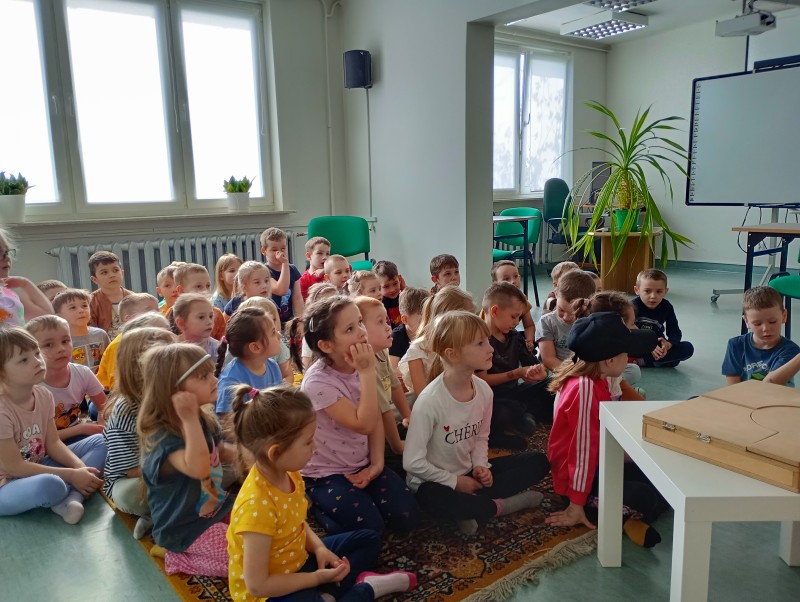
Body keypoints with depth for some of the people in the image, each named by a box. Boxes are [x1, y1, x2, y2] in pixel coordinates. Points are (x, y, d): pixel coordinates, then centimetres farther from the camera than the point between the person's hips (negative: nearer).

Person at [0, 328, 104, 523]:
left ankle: (71, 497, -19)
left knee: (101, 444, -3)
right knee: (51, 486, -41)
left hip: (37, 468, 8)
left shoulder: (43, 395, -4)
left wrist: (81, 468, -17)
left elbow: (53, 443, 1)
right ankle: (69, 491, -6)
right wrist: (71, 475, -22)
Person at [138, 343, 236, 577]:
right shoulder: (162, 436, -28)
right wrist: (190, 420, -46)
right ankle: (176, 555, 3)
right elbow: (198, 468, -45)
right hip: (185, 527, -8)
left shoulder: (205, 418, -3)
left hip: (216, 506, 8)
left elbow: (221, 452, 16)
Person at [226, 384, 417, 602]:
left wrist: (319, 548, -9)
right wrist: (318, 578, -20)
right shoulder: (257, 505, -34)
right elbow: (257, 584, -28)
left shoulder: (288, 473, -9)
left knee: (369, 539, 17)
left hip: (297, 559, 9)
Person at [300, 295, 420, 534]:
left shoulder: (360, 367, -6)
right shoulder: (318, 381, -26)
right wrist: (368, 372, -30)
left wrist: (377, 463, -9)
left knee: (406, 516, -7)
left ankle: (361, 493, 17)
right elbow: (364, 424, -30)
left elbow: (376, 420, 1)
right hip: (325, 473, -5)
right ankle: (315, 502, 7)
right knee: (370, 527, -16)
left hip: (361, 465, 5)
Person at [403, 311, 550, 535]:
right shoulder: (429, 401, -27)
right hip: (436, 482, -6)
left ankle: (471, 504, -13)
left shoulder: (484, 390, -8)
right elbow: (413, 462, -23)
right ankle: (502, 505, -16)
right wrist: (455, 481, -15)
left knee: (538, 462, -2)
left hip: (469, 473, 7)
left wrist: (481, 466, -10)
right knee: (434, 499, -42)